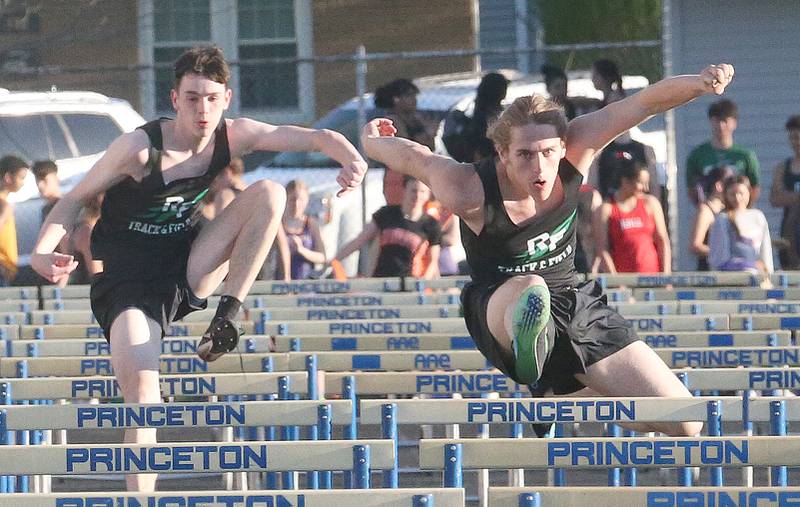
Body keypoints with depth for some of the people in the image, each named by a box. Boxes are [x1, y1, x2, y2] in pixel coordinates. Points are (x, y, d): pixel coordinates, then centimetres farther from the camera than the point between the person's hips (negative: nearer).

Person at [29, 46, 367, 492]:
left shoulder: (233, 137, -4)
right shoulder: (140, 148, -16)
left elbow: (316, 138, -5)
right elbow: (76, 200, -10)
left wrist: (352, 159, -28)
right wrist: (42, 251, -29)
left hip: (187, 273, 5)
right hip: (129, 286, -5)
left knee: (269, 193, -13)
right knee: (140, 384, -31)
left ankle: (228, 314, -12)